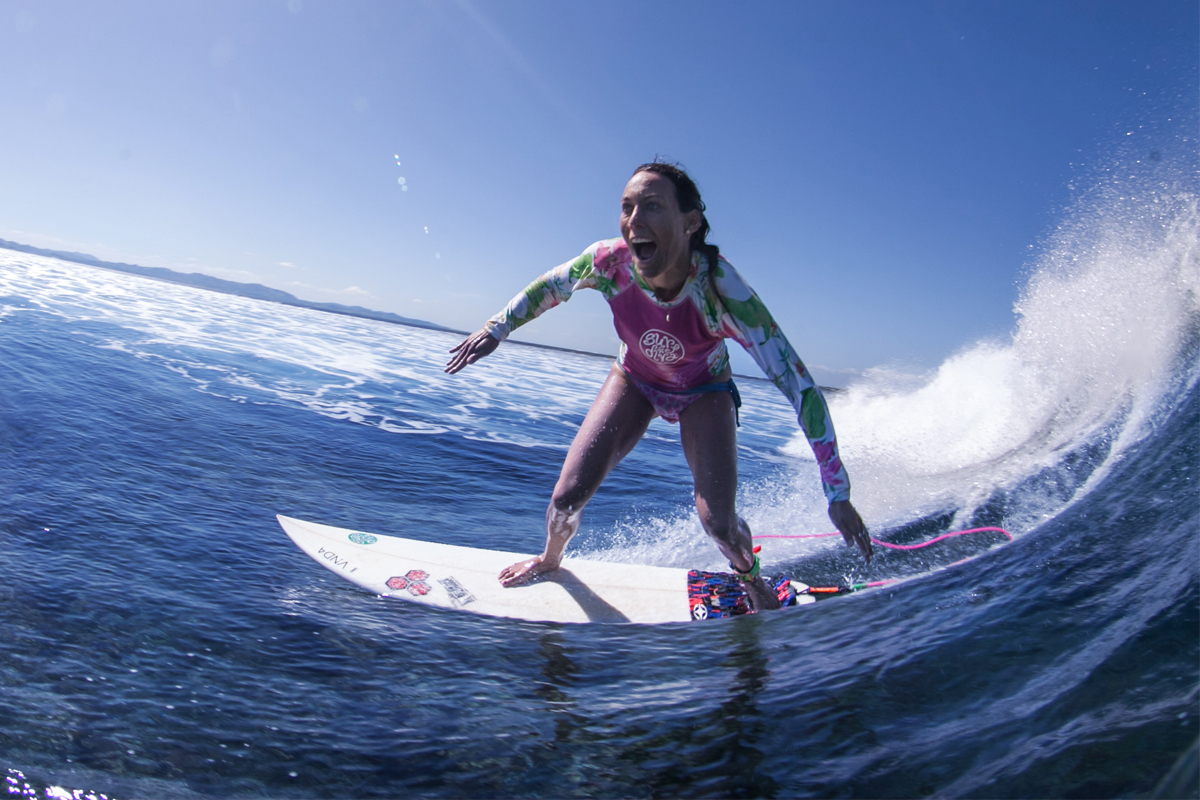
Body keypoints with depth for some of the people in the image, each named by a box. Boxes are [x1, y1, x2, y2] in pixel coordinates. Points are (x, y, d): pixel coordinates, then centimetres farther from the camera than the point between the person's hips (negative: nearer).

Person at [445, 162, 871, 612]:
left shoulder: (719, 289, -39)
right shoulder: (610, 263, -32)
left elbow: (797, 383, -37)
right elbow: (550, 287, -7)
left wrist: (838, 494, -37)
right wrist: (496, 329, -3)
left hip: (704, 391, -2)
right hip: (635, 380, 2)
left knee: (718, 523, -17)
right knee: (567, 497, -9)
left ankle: (752, 579, 21)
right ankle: (549, 560, 28)